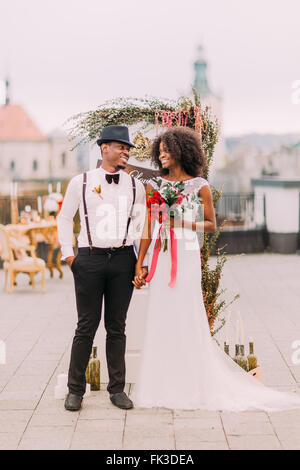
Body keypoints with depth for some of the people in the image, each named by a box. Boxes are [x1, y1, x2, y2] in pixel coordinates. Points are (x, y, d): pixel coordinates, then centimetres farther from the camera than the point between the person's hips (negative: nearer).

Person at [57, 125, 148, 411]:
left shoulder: (135, 186, 9)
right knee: (86, 326, 0)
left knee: (117, 327, 7)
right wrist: (68, 254, 6)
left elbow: (142, 225, 13)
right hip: (90, 258, -2)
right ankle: (75, 389, 12)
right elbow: (64, 218, 12)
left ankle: (117, 388, 17)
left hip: (123, 259, 2)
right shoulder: (81, 182, 3)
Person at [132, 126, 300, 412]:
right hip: (160, 257, 3)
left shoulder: (199, 186, 0)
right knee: (160, 318, 4)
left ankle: (192, 386, 9)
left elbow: (211, 224, 4)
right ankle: (162, 387, 13)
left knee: (187, 318, -3)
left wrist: (182, 223, -12)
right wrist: (139, 264, 6)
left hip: (186, 257, -3)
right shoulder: (155, 185, 9)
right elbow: (148, 228, 9)